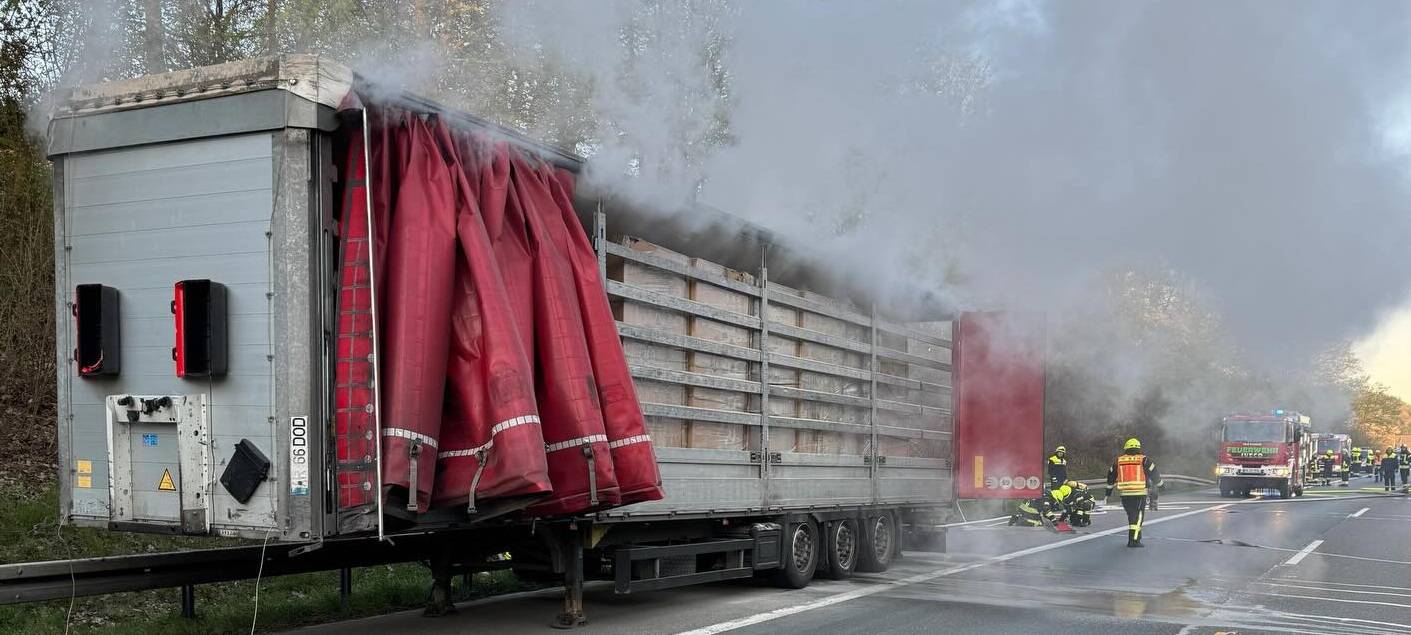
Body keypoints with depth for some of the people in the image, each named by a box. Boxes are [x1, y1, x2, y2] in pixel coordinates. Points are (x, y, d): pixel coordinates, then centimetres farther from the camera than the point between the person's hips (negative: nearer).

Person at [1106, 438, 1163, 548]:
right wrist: (1160, 484, 26)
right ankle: (1134, 540, -9)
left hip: (1125, 493, 3)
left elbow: (1111, 476, 20)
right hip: (1140, 493, -3)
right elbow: (1154, 474, 7)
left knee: (1132, 515, 17)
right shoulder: (1143, 460, 1)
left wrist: (1109, 490, 34)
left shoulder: (1119, 461, 11)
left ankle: (1135, 536, 24)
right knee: (1138, 516, -2)